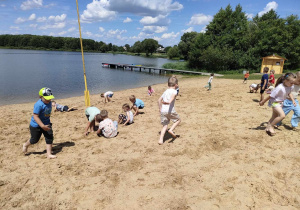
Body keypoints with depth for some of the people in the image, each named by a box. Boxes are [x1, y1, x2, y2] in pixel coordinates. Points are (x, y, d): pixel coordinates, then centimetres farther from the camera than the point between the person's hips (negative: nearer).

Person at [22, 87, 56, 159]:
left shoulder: (49, 102, -1)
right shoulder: (38, 105, -26)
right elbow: (35, 116, -29)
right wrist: (42, 126, -34)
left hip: (46, 123, 6)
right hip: (36, 125, -6)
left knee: (49, 138, -5)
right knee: (35, 139, 11)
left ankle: (49, 154, 2)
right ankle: (26, 145, 45)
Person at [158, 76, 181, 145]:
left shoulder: (165, 91, 19)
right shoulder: (174, 91, 2)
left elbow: (159, 100, 17)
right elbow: (173, 95, -22)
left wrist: (160, 108, 22)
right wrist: (169, 102, -38)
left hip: (163, 111, 5)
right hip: (170, 110, -5)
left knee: (165, 125, 13)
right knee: (178, 120, 19)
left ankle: (161, 139, 1)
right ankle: (171, 129, -2)